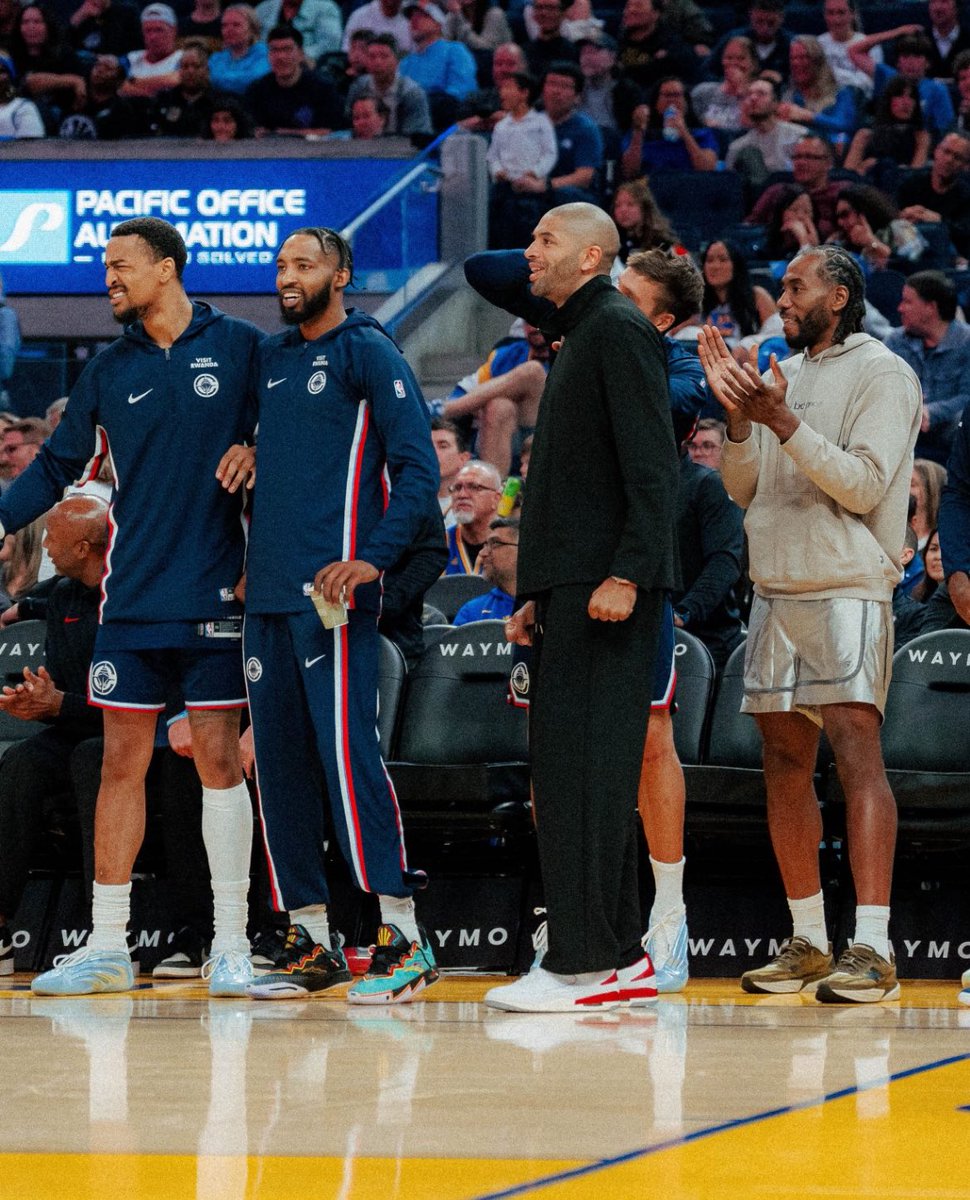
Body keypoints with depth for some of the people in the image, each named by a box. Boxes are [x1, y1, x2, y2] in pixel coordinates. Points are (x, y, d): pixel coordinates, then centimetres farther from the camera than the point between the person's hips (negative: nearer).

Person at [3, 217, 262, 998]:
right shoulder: (110, 370, 10)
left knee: (218, 757, -4)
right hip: (130, 601, 3)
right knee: (123, 763, 4)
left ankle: (231, 946, 1)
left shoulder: (240, 348, 0)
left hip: (214, 596, -3)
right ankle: (106, 947, 8)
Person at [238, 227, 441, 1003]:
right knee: (279, 760, 7)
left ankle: (404, 935, -12)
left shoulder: (369, 354, -3)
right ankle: (310, 940, 12)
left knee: (346, 751, -14)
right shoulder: (271, 358, 18)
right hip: (267, 591, 8)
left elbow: (418, 470, -9)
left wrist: (375, 558, -19)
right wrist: (249, 559, 16)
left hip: (332, 591, -8)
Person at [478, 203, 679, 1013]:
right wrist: (538, 595, 21)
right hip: (572, 593, 11)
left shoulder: (619, 331, -8)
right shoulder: (581, 338, 23)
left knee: (582, 770, -13)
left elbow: (653, 468, -17)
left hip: (608, 590, -11)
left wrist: (627, 575, -24)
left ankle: (583, 963, -14)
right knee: (578, 771, 11)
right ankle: (621, 955, 14)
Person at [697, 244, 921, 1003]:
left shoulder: (883, 375, -3)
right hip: (777, 590, 7)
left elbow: (863, 484, -13)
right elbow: (745, 488, 16)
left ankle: (872, 948, -20)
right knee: (785, 763, 6)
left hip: (848, 590, -7)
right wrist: (738, 415, 0)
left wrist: (783, 423, -18)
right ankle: (808, 943, 13)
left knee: (856, 750, -15)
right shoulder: (784, 377, 18)